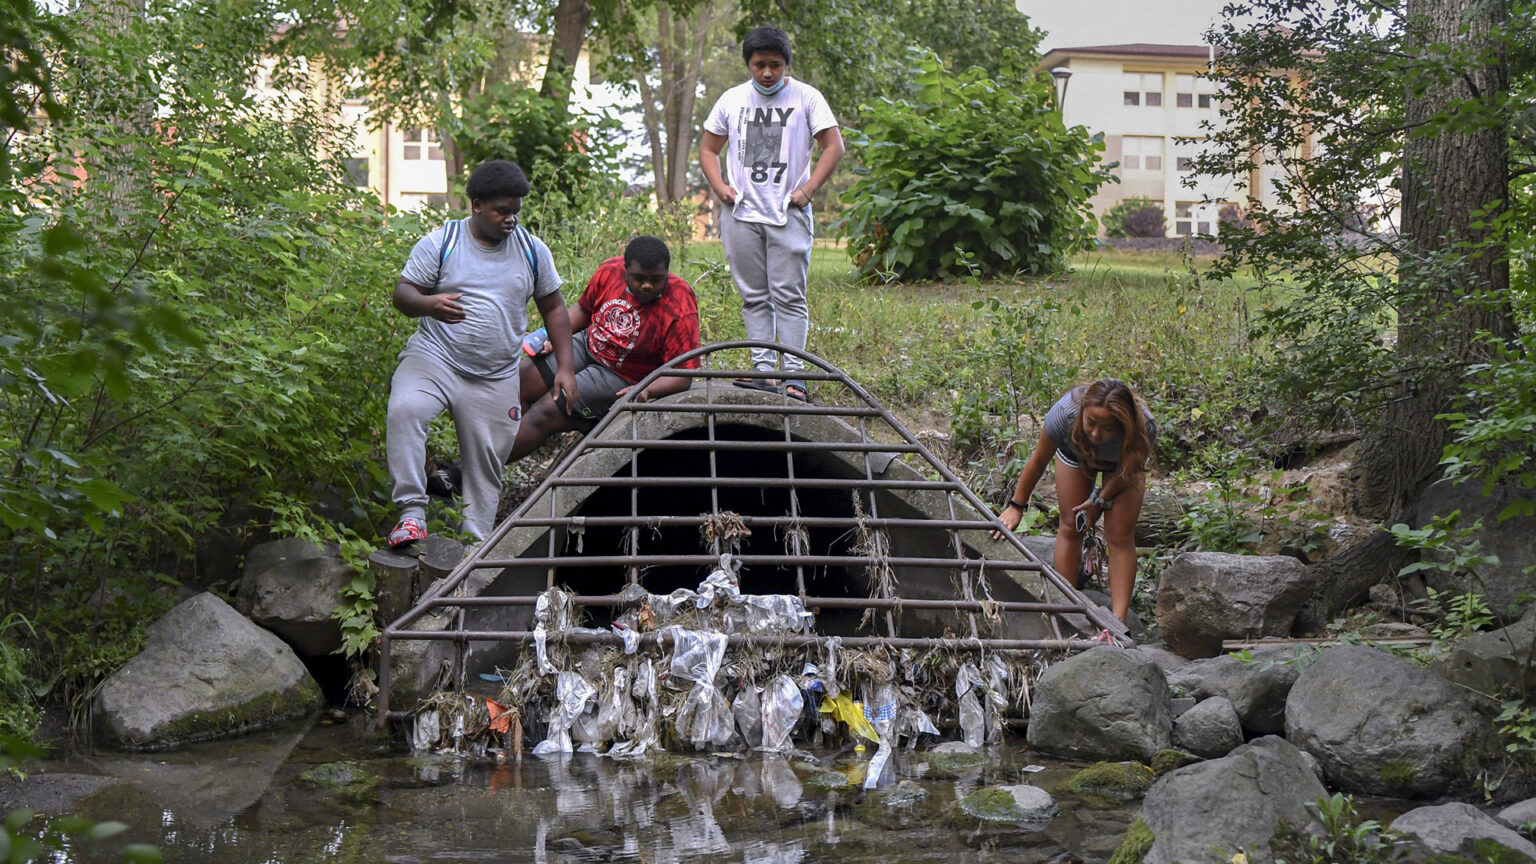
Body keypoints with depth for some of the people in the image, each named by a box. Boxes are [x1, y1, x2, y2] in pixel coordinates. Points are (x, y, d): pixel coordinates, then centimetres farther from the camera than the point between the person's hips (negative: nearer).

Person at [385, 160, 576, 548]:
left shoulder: (532, 250, 8)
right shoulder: (441, 242, -1)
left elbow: (553, 309, 15)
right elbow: (402, 293, -3)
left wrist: (565, 368, 6)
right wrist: (430, 304, -27)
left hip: (496, 379, 3)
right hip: (434, 356, -3)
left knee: (486, 465, 3)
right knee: (405, 410, -31)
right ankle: (412, 511, -28)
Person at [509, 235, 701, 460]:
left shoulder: (680, 312, -26)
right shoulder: (610, 270, -11)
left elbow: (683, 376, -25)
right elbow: (584, 310, 7)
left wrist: (646, 390, -42)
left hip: (621, 378, -6)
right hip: (588, 346, 6)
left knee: (546, 412, -13)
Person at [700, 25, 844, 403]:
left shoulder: (806, 97, 3)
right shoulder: (732, 100, 11)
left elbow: (834, 146, 2)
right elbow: (708, 149, 19)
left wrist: (808, 190, -7)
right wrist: (719, 187, 3)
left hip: (788, 214, -3)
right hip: (741, 213, 3)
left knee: (789, 296, -6)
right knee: (753, 297, 4)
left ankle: (794, 375, -6)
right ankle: (763, 369, 7)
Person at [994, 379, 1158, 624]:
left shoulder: (1145, 428, -43)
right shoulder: (1065, 412, -42)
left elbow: (1130, 469, -17)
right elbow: (1038, 461, -22)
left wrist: (1102, 499, -19)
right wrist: (1016, 506, -15)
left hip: (1122, 460, -1)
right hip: (1075, 454, 1)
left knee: (1120, 535, -10)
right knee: (1070, 527, -5)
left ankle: (1118, 620, -10)